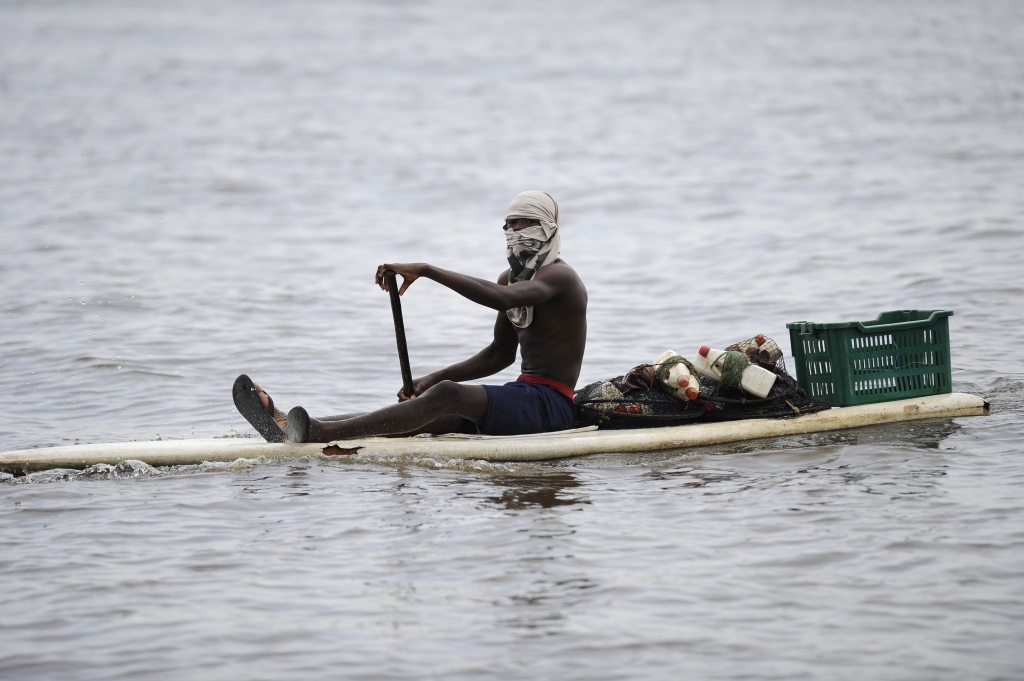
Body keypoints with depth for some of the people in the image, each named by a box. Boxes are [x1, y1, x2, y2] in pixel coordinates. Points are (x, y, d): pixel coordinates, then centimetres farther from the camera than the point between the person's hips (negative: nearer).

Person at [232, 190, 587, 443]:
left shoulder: (558, 276, -11)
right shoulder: (512, 277, 20)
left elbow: (500, 298, -32)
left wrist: (425, 271, -35)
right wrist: (434, 378, 10)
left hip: (551, 405, -9)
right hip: (523, 397, 9)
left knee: (449, 395, -30)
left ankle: (317, 433, -45)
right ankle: (292, 426, -27)